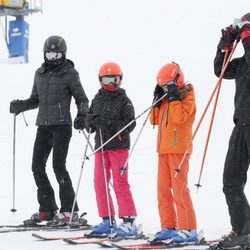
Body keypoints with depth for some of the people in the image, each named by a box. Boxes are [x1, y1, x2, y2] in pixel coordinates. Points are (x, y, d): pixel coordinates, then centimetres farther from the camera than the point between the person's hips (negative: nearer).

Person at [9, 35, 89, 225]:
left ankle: (70, 210, -6)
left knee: (58, 166, -12)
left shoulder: (69, 73, -3)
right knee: (37, 166, 2)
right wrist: (20, 105, 3)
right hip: (43, 126, 6)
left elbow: (82, 99, 0)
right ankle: (47, 209, 11)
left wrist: (82, 116, -18)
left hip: (62, 125, -6)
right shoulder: (40, 74, 14)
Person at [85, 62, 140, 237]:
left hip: (119, 145, -6)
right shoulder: (97, 100, 13)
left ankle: (129, 221, -6)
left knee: (120, 183, -9)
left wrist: (112, 124, -23)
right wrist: (91, 121, -7)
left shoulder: (124, 100, -3)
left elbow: (130, 123, -9)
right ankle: (108, 221, 14)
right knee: (100, 183, 6)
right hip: (100, 145, 6)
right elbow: (89, 122, 16)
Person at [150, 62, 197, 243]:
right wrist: (157, 101, 7)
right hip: (164, 149, 8)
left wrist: (174, 98, -18)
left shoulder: (187, 96, -5)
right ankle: (169, 227, 13)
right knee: (163, 189, 7)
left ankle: (188, 229, -11)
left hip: (178, 149, -8)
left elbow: (179, 117, -21)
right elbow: (155, 120, 17)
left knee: (179, 189, -12)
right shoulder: (167, 98, 18)